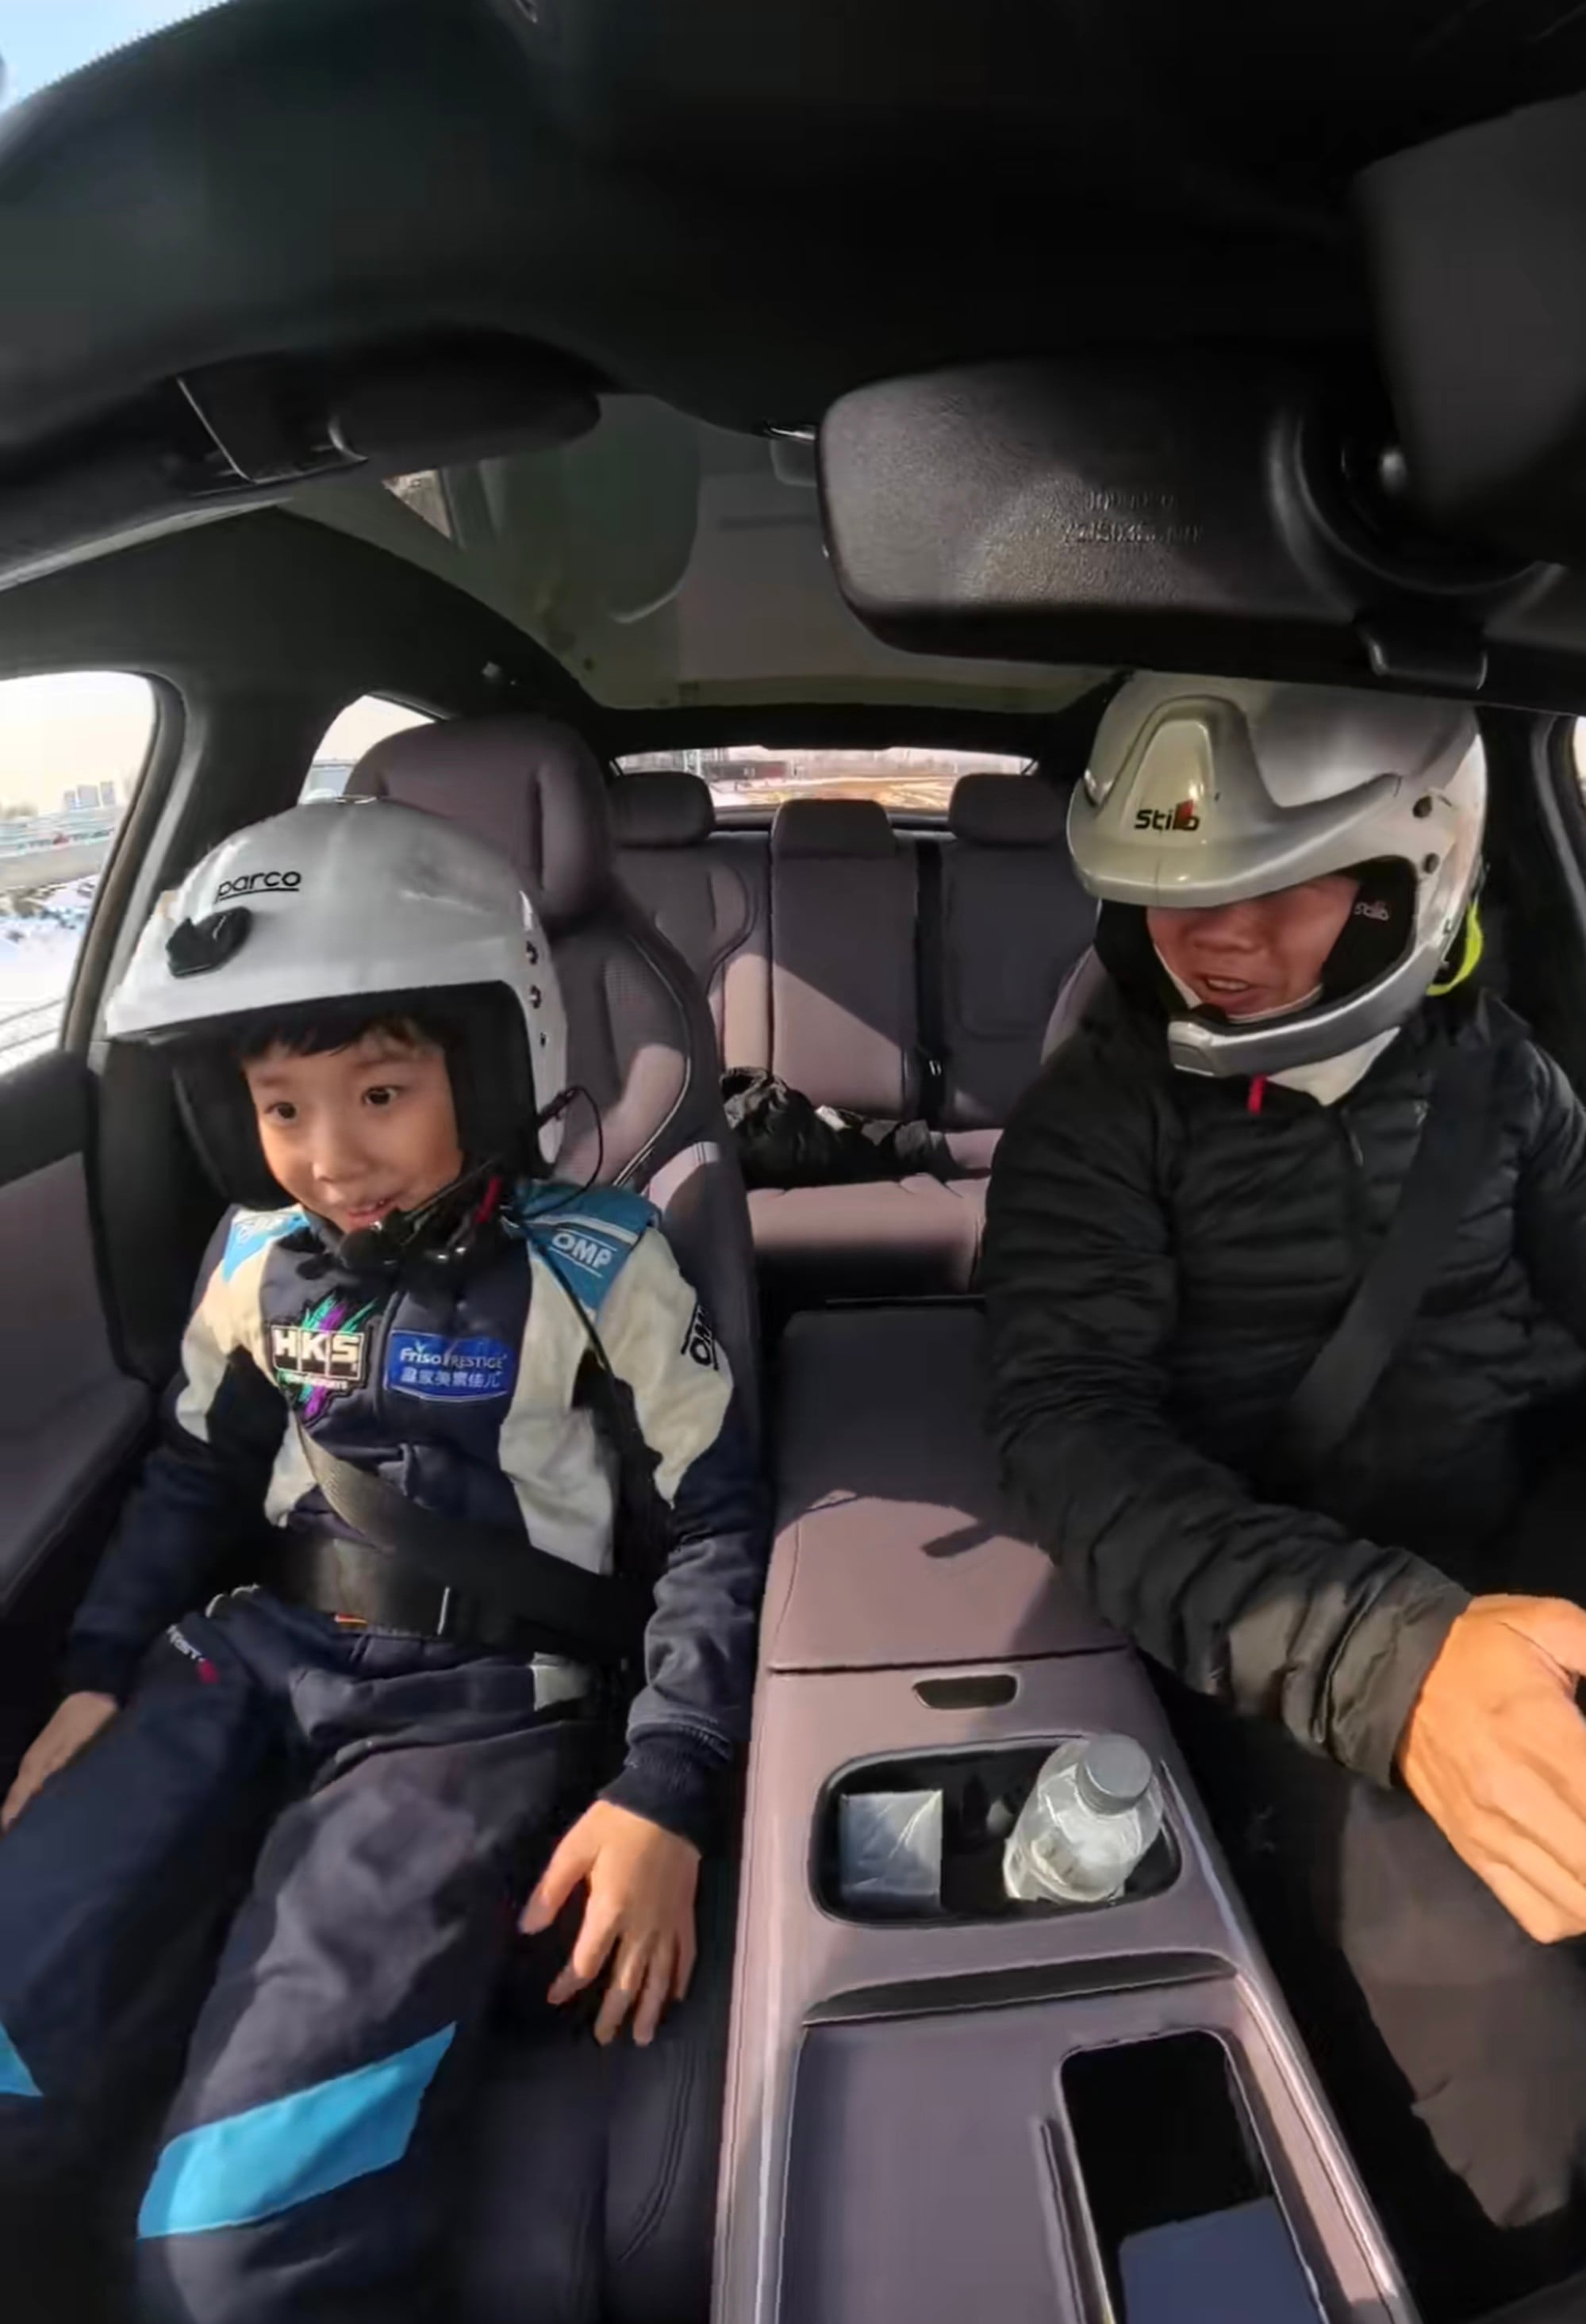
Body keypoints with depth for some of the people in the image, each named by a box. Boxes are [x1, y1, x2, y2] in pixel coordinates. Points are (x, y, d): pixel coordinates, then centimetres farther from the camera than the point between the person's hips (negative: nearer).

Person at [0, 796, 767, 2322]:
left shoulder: (594, 1269, -11)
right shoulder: (261, 1260, 5)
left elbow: (717, 1526, -6)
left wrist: (666, 1792, -14)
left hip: (485, 1702, -5)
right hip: (257, 1657, 6)